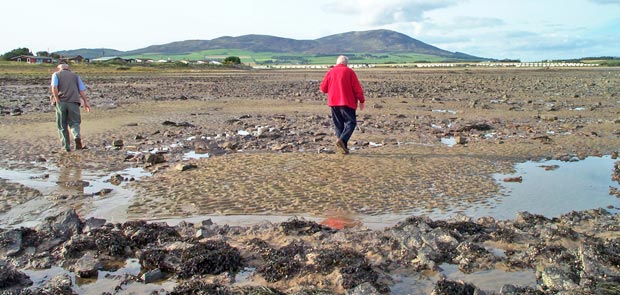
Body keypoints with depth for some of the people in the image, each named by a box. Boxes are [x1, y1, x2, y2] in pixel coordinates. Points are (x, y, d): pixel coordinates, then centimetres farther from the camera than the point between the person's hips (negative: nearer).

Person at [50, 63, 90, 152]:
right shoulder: (75, 76, 20)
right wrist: (86, 102, 6)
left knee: (62, 125, 7)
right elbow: (82, 90, 9)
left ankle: (66, 146, 3)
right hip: (73, 102, 1)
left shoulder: (56, 74, 14)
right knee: (74, 122, 5)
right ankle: (77, 136, -24)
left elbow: (54, 87, -5)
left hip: (61, 102, -1)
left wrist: (57, 99, -8)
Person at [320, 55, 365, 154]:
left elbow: (323, 88, 7)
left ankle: (343, 146, 7)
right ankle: (342, 140, -20)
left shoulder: (330, 72, 7)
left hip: (333, 102, 4)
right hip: (347, 102, -4)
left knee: (338, 124, 10)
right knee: (351, 122, 1)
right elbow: (357, 88, -6)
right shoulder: (349, 72, -2)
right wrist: (362, 101, 2)